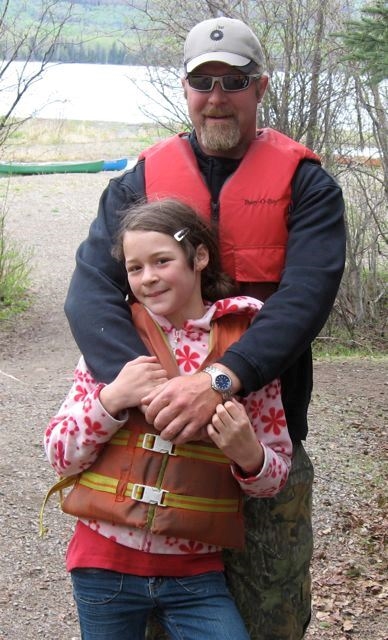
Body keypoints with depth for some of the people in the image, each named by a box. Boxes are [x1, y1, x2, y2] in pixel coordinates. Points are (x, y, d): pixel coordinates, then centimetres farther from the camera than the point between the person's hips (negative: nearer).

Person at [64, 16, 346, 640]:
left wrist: (223, 378, -31)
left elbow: (305, 298, -16)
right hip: (157, 436, 2)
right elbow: (90, 289, -9)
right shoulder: (141, 181, 6)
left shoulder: (304, 183, 0)